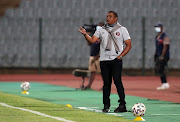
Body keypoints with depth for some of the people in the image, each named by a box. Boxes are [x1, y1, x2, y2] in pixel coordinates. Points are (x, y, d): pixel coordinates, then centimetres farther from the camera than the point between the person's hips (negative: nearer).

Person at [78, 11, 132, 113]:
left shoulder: (122, 29, 6)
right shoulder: (102, 30, 14)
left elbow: (129, 45, 4)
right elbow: (92, 40, 4)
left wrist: (121, 55, -8)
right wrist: (85, 34, -16)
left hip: (116, 59, -3)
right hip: (104, 59, 3)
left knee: (117, 80, -14)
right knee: (106, 82, 2)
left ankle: (122, 105, -12)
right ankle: (106, 106, 8)